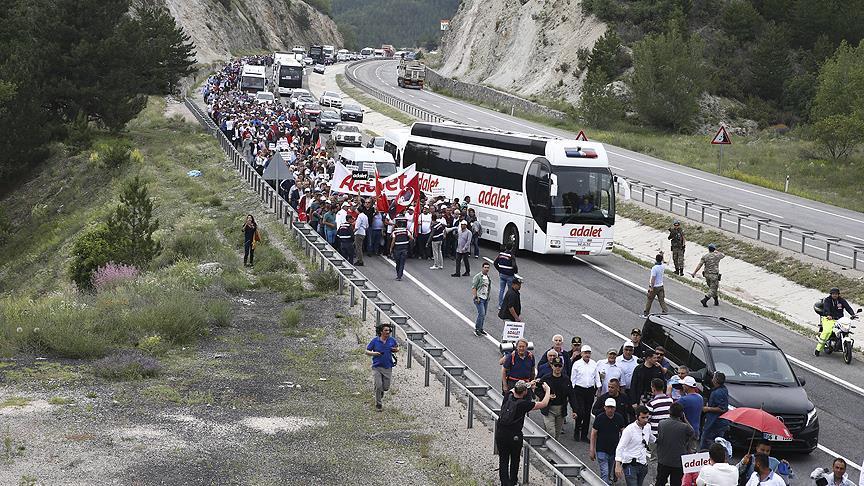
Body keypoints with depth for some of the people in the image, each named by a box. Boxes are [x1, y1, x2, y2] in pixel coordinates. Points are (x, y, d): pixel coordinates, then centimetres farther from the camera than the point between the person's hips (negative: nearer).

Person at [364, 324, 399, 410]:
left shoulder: (392, 340, 2)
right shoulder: (375, 341, -4)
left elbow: (397, 349, 18)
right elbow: (367, 352, 2)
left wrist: (396, 350, -6)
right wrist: (374, 353, -19)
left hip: (388, 367, 2)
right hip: (377, 367, -2)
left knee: (386, 387, 5)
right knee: (378, 386, -10)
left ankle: (381, 391, 41)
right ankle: (378, 403, 8)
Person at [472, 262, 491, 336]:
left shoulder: (488, 277, 12)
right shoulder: (478, 277, -12)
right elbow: (473, 287, -13)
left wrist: (488, 297, 19)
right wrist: (476, 298, -18)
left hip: (485, 299, 7)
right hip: (479, 298, -7)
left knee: (483, 315, 10)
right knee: (481, 313, -14)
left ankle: (480, 329, 21)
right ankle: (476, 329, -5)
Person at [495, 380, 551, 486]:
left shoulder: (508, 396, -4)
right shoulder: (524, 404, -16)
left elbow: (512, 390, 22)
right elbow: (543, 404, -7)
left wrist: (529, 384, 32)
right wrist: (547, 390, 10)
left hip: (500, 434, 3)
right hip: (514, 436, -3)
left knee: (503, 460, 10)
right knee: (515, 459, 19)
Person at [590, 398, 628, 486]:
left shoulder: (619, 418, -4)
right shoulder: (599, 418, -12)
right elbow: (593, 434, -6)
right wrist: (591, 450, -7)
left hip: (614, 450, 3)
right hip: (601, 450, -3)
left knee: (609, 472, 19)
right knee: (604, 473, -10)